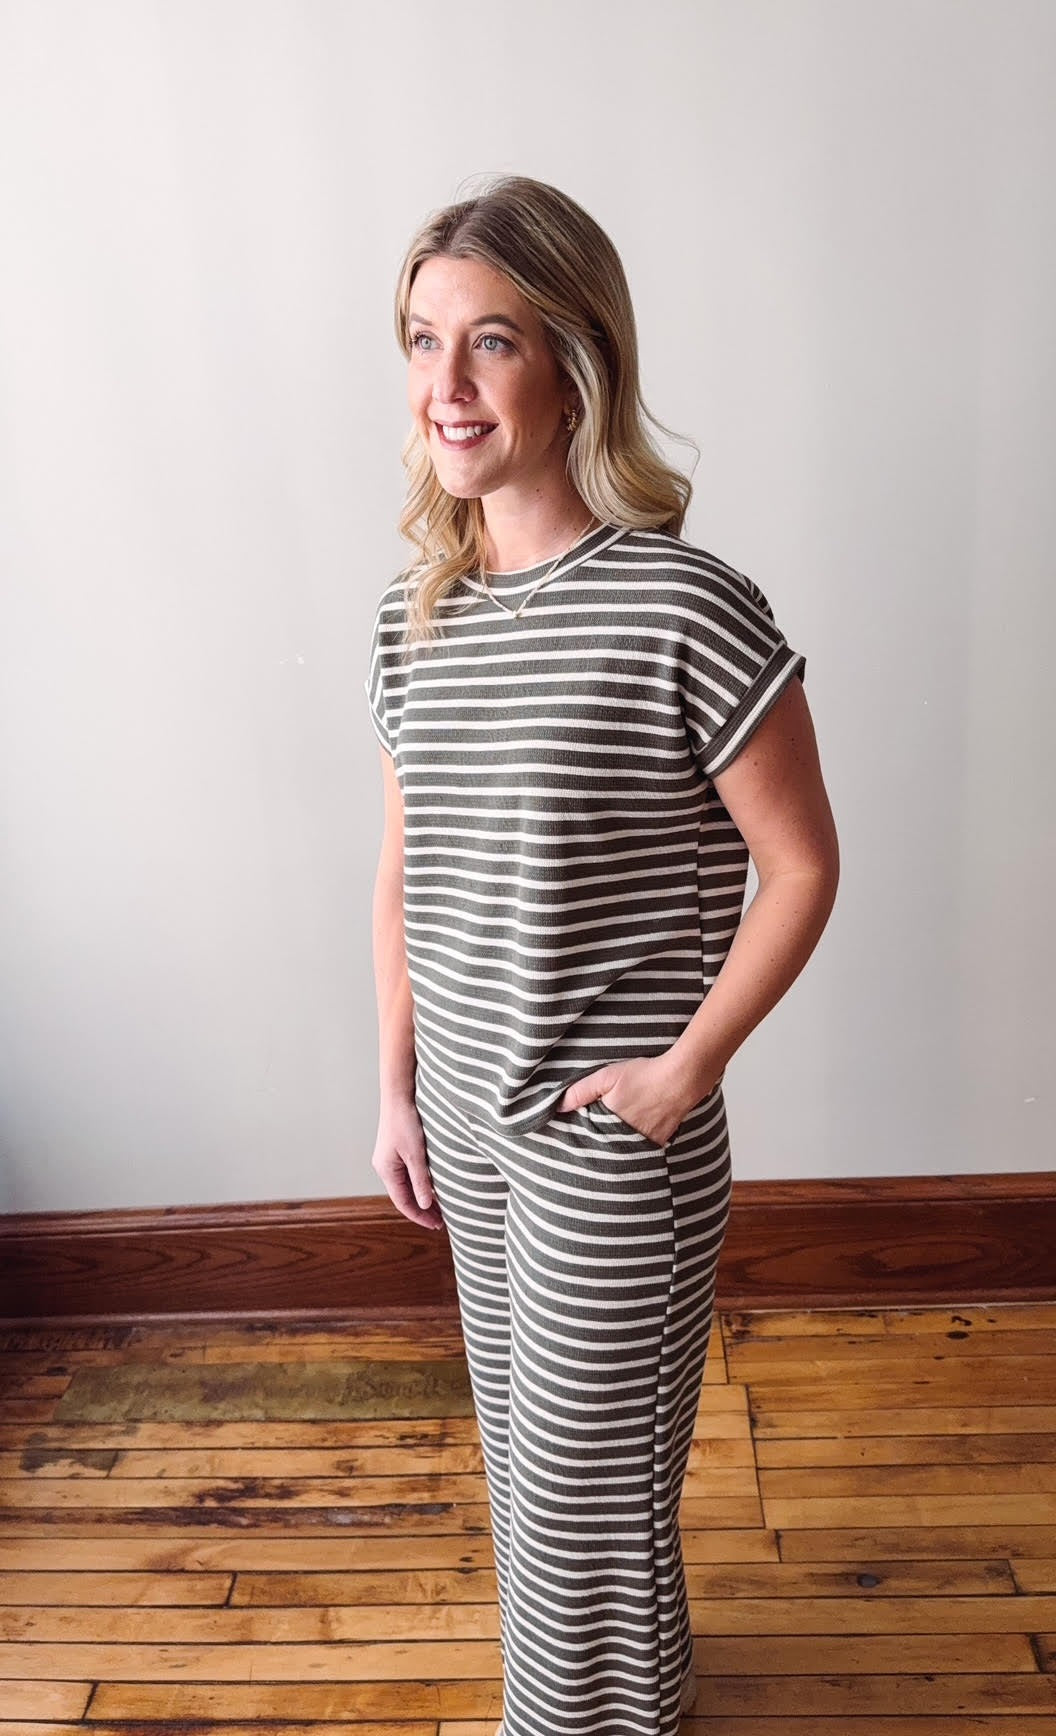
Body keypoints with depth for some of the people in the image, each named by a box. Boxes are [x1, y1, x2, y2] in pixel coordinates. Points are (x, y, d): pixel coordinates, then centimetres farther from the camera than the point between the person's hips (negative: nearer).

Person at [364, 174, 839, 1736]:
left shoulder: (687, 608, -20)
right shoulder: (416, 612, 0)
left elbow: (802, 865, -13)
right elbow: (405, 872, 6)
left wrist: (686, 1067, -13)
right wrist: (398, 1091, 8)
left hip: (613, 1138, -6)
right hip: (462, 1113, 7)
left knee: (584, 1476, 14)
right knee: (521, 1443, 27)